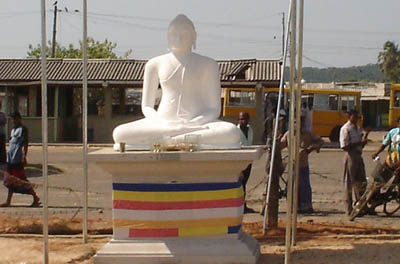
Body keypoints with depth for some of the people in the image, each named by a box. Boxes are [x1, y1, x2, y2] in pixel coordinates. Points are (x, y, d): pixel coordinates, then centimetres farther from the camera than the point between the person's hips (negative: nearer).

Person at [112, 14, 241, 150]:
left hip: (197, 122, -1)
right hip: (163, 124, 1)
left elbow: (214, 109, 6)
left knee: (232, 133, -35)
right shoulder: (155, 64, 11)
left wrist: (194, 123, -15)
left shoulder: (208, 65, 10)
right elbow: (147, 106, 11)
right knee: (120, 134, -29)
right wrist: (161, 123, -11)